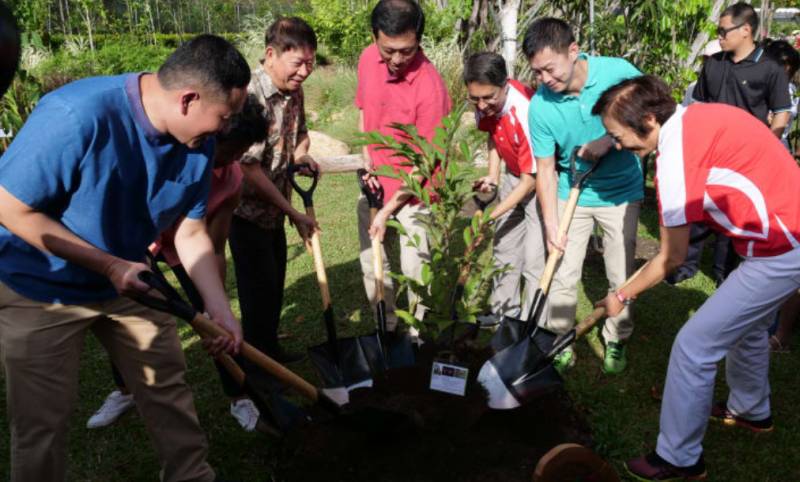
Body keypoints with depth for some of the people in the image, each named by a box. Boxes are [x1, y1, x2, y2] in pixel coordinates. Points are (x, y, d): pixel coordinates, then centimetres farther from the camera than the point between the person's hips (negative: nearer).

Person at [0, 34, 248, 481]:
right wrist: (109, 265, -25)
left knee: (169, 389, 13)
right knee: (43, 421, 6)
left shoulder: (198, 141, -12)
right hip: (40, 289, -5)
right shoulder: (76, 115, -32)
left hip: (130, 280, 6)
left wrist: (220, 309, -10)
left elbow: (191, 232, -3)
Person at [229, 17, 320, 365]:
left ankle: (271, 349, 38)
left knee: (275, 282, 19)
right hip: (247, 208, -8)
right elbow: (249, 169, -27)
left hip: (274, 206, 8)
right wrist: (294, 214, -21)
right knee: (260, 288, 2)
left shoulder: (293, 91, -2)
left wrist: (300, 154, -9)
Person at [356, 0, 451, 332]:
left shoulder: (430, 88, -26)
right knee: (371, 264, 14)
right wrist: (367, 161, 0)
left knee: (414, 270, 1)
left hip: (413, 192, -6)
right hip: (374, 183, 6)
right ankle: (386, 328, 33)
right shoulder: (368, 59, -7)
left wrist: (388, 211, -16)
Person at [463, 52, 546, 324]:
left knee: (534, 260, -9)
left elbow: (531, 179, -26)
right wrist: (493, 176, -5)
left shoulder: (525, 111, -35)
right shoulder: (484, 104, -15)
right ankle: (504, 312, 29)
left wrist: (491, 216, -26)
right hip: (513, 176, 7)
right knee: (504, 248, 14)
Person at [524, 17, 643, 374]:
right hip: (571, 194, 0)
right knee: (563, 275, 3)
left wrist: (610, 139, -24)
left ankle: (616, 342, 29)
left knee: (621, 277, 8)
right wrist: (550, 222, -17)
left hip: (621, 193, 0)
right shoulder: (540, 104, -18)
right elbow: (545, 169, -11)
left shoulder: (619, 73, -21)